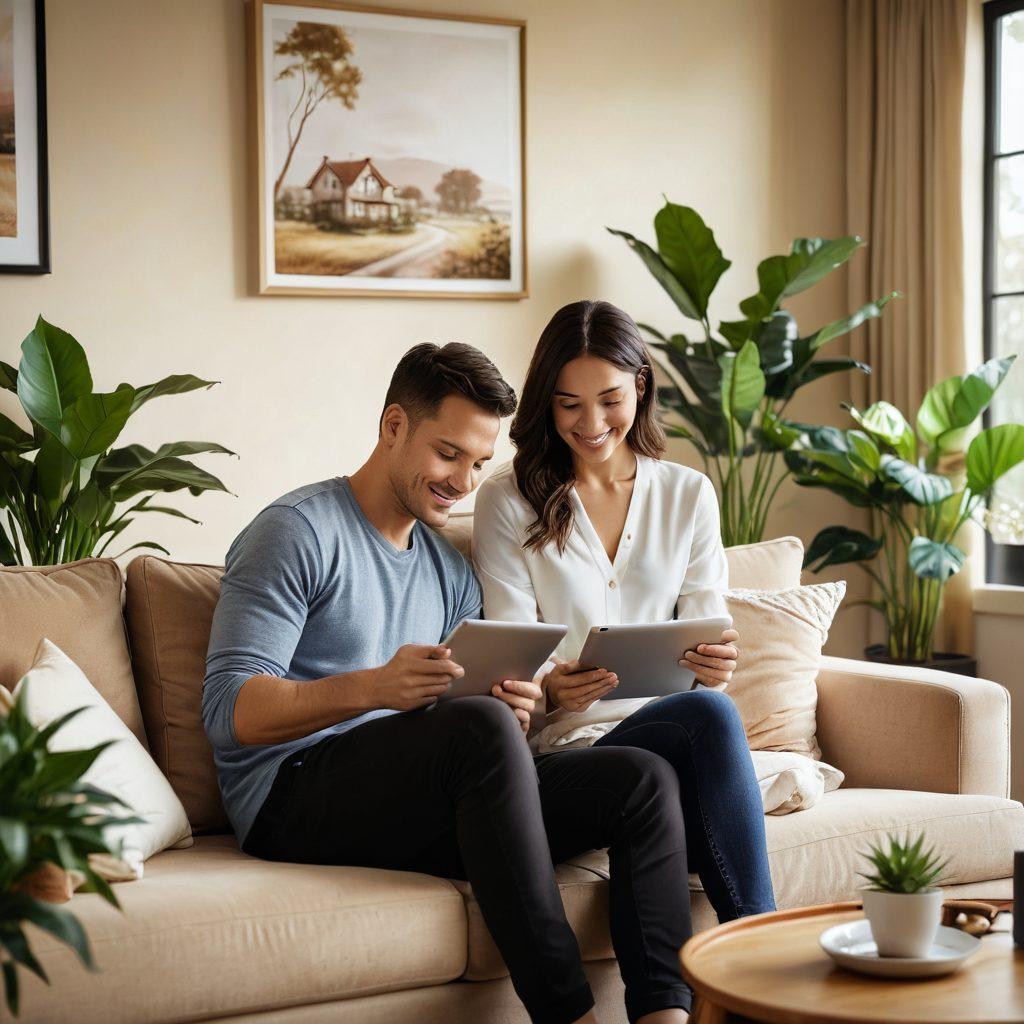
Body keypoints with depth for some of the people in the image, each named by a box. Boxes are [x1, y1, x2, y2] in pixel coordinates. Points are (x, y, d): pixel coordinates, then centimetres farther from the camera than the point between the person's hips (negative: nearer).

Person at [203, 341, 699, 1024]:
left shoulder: (449, 570, 21)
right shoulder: (299, 531, -4)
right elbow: (231, 711, -14)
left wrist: (512, 712, -4)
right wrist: (373, 687, -29)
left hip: (420, 801, 8)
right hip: (296, 796, -7)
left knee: (644, 780, -9)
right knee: (482, 725, -35)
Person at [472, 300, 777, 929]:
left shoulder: (688, 494, 16)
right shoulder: (510, 501, 6)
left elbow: (706, 625, 10)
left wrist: (716, 662, -16)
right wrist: (551, 689, -24)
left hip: (670, 724, 3)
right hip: (569, 737, -3)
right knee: (711, 715, -35)